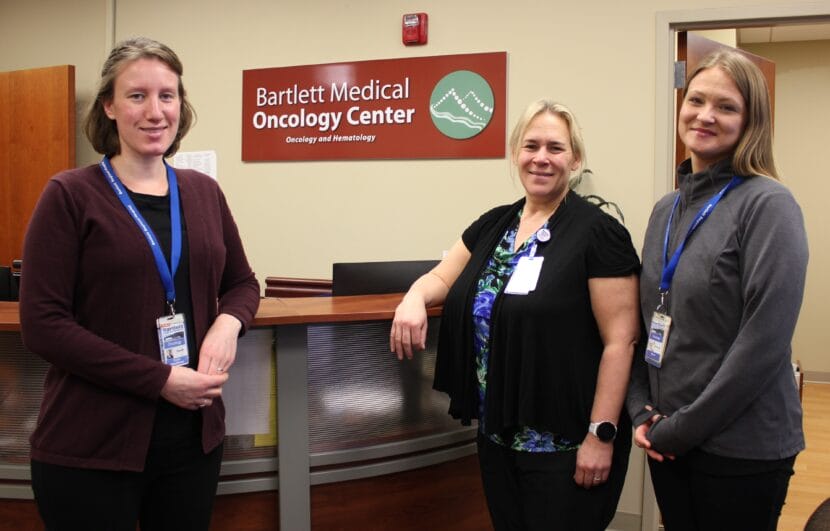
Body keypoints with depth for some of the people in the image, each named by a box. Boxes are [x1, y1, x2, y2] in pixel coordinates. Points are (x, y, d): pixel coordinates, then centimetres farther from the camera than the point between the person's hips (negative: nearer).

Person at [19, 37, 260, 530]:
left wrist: (228, 323, -8)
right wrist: (160, 379, -18)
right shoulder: (71, 195, -8)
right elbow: (42, 323, -13)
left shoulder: (204, 192, 6)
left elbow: (243, 282, 16)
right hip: (91, 448, -4)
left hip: (194, 436, 5)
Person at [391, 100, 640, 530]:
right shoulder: (492, 226, 8)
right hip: (496, 436, 6)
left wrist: (601, 434, -16)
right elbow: (442, 278, 16)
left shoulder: (598, 233, -11)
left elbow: (619, 342, -14)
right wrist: (415, 298, -8)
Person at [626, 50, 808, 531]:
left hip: (741, 450, -6)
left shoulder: (768, 206, -13)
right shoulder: (667, 208, 8)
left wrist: (680, 429, -16)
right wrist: (642, 411, 0)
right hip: (668, 444, 6)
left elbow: (764, 342, -19)